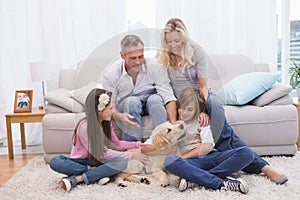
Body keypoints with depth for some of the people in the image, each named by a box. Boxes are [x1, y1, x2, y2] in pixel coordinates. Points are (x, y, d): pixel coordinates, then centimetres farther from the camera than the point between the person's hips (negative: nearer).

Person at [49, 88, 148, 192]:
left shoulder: (106, 123, -3)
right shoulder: (84, 126, -23)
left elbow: (116, 143, 12)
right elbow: (103, 153, -22)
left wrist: (138, 144, 1)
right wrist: (131, 155, -18)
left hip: (97, 162, 5)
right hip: (80, 162, -5)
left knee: (121, 162, -26)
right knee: (55, 161, -34)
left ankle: (77, 179, -27)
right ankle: (96, 172, -28)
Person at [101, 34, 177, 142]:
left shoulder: (155, 68, -17)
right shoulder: (110, 73, -16)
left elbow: (168, 97, -22)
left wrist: (173, 122, -38)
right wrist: (119, 116, -41)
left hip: (152, 105, 1)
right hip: (126, 109, 0)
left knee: (155, 98, -32)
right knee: (132, 101, -34)